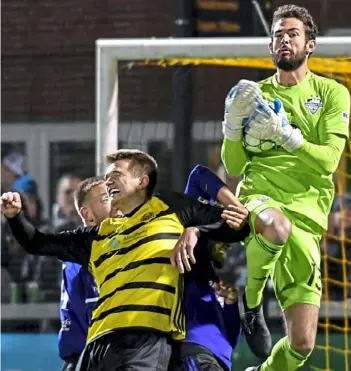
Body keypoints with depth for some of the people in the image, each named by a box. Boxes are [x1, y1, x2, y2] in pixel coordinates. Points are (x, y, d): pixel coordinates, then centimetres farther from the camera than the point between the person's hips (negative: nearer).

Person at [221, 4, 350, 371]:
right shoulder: (256, 94, 14)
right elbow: (234, 167, 10)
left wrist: (284, 133, -18)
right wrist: (233, 122, -7)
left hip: (306, 218, 1)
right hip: (258, 198, 0)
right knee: (277, 224, -42)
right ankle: (249, 305, -18)